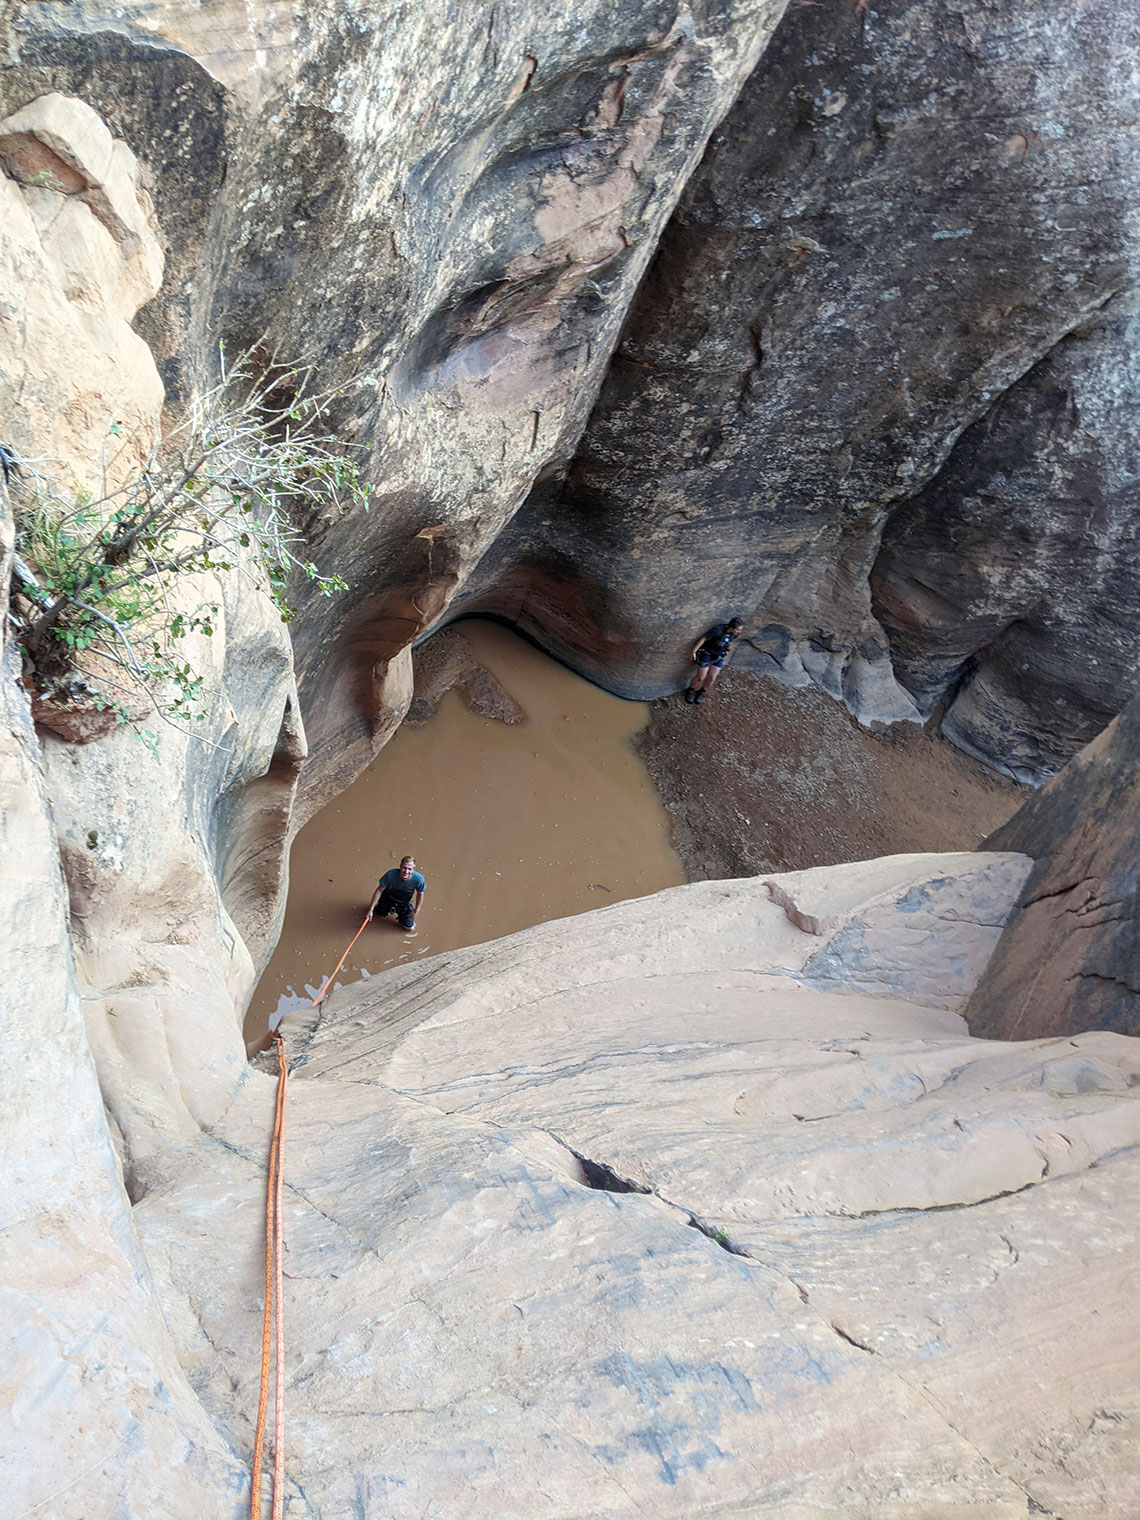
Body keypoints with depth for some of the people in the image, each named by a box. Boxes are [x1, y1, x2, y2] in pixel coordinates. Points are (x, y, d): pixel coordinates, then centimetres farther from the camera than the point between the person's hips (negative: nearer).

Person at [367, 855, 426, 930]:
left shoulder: (418, 879, -34)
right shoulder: (390, 875, -37)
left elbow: (420, 894, -12)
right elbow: (379, 890, -23)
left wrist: (415, 911, -5)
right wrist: (371, 909, -19)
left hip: (404, 902, 0)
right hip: (388, 898, 0)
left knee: (409, 927, -4)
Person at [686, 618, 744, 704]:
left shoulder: (736, 633, -16)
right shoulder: (718, 630, -33)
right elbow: (703, 639, -23)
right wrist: (694, 652, -16)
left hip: (719, 657, 5)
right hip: (707, 654, -5)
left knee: (712, 678, 3)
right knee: (701, 677, 0)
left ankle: (701, 693, 30)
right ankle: (689, 691, 27)